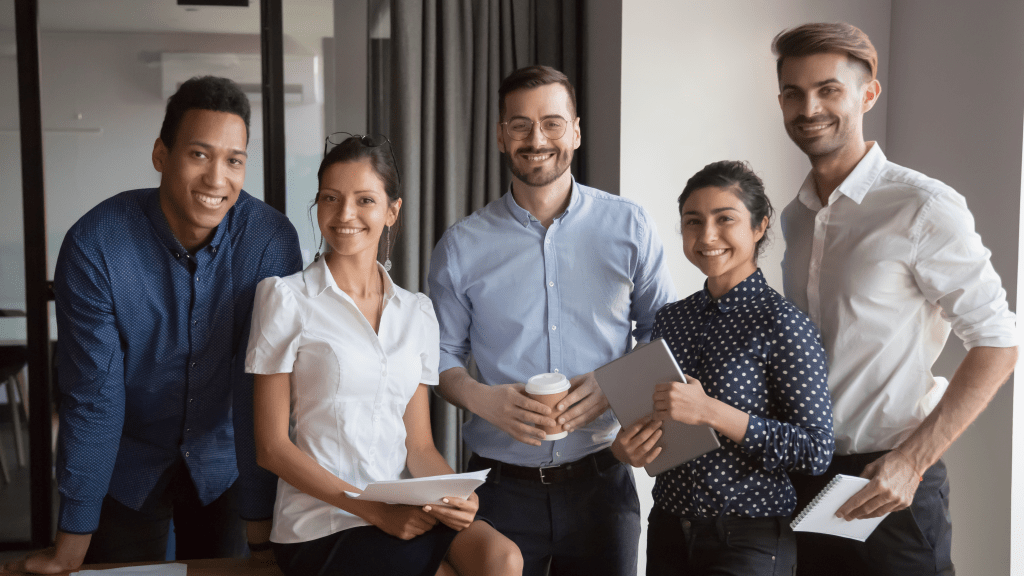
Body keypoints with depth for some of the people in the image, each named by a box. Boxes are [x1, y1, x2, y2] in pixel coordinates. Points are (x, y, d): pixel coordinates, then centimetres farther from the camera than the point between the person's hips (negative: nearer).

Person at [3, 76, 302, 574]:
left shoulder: (272, 240, -21)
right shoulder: (94, 245, -23)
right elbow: (92, 396, -19)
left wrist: (261, 523, -20)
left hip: (223, 462, 1)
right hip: (128, 463, -1)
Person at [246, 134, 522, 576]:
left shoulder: (417, 312, 13)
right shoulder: (285, 298, -1)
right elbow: (272, 447, -4)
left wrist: (456, 494, -8)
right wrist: (374, 510, -13)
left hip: (400, 515, 4)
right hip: (320, 525, -4)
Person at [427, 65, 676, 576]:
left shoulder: (628, 228, 1)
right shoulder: (461, 246, 2)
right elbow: (443, 358, 7)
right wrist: (481, 398, -14)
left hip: (600, 481, 1)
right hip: (501, 488, 0)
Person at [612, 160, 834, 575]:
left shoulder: (781, 323, -11)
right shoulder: (669, 319, 6)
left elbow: (816, 451, -16)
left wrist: (712, 412, -22)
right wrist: (625, 448, -5)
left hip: (749, 539, -5)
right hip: (668, 530, 5)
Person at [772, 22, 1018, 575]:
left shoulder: (924, 208, -12)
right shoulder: (794, 217, 8)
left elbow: (997, 344, -12)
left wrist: (912, 461, -17)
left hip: (890, 485, -6)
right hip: (800, 478, 6)